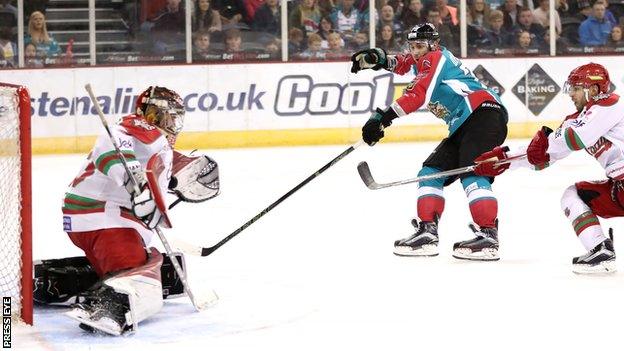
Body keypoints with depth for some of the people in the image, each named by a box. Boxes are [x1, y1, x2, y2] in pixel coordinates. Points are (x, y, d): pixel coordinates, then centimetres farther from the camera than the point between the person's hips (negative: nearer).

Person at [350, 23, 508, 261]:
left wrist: (383, 117, -21)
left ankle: (488, 237, -35)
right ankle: (427, 233, 3)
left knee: (471, 173, -25)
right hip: (463, 127, 11)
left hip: (484, 113, -11)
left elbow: (418, 95, -17)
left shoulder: (437, 58, -5)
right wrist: (372, 57, 11)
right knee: (432, 172, 9)